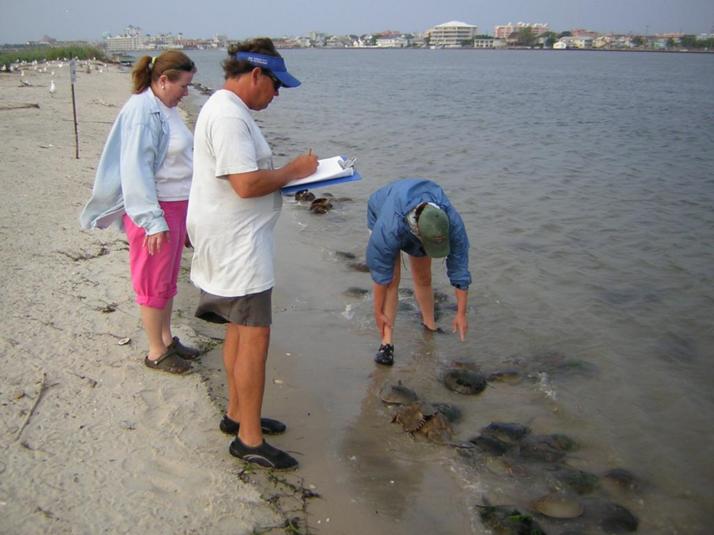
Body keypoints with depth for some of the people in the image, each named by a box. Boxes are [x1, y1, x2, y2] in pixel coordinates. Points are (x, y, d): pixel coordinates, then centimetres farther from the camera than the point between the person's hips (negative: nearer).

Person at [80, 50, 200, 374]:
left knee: (168, 279, 18)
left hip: (175, 205, 9)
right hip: (154, 209, -9)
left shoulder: (164, 109, 10)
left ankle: (167, 340, 32)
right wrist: (153, 222, -23)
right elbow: (135, 170, -22)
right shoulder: (142, 111, -18)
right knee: (154, 282, 3)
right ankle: (156, 352, 16)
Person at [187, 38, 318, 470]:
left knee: (240, 331, 18)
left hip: (236, 242, 11)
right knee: (254, 337, -5)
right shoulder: (229, 116, -19)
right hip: (238, 246, -11)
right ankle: (250, 439, 5)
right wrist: (294, 171, -12)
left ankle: (237, 414, 32)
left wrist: (290, 174, 9)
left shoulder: (227, 109, 15)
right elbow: (247, 184, -26)